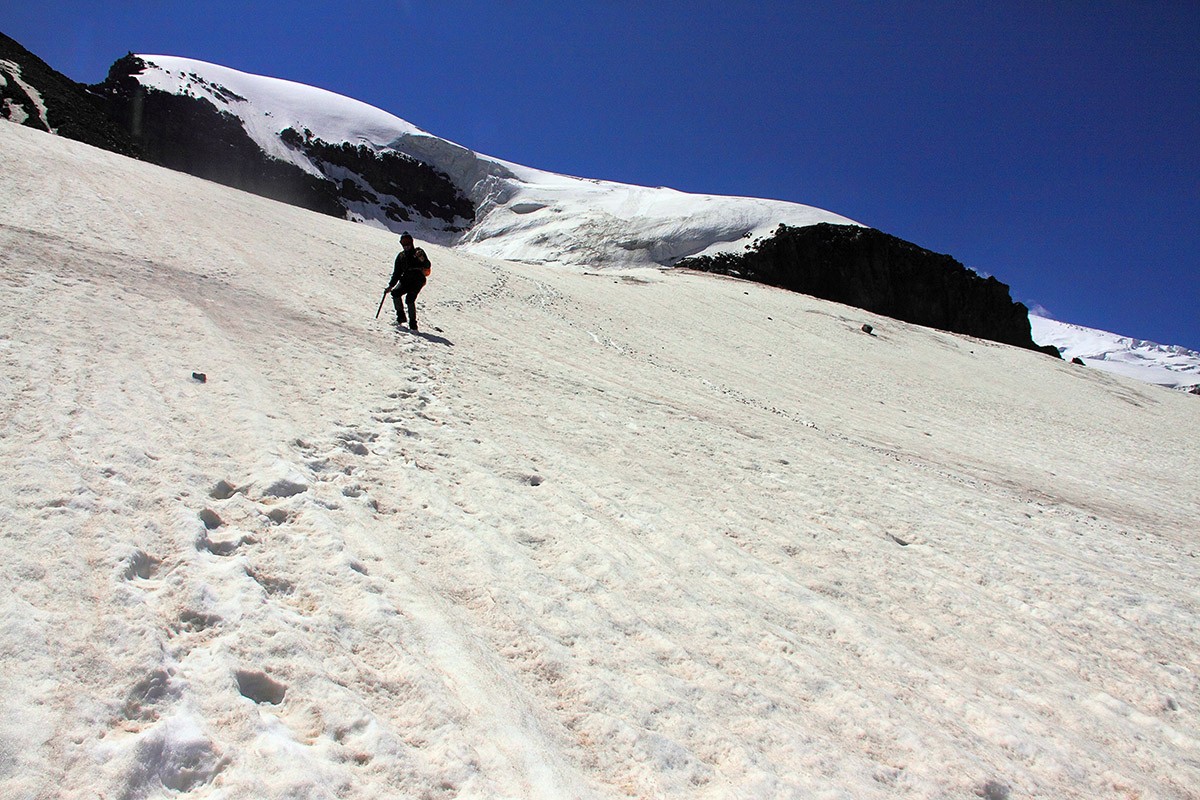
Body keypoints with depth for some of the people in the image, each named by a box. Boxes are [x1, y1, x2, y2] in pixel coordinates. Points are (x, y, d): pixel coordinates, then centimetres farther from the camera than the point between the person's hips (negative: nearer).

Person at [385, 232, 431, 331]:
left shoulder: (418, 252, 1)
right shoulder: (401, 256, 16)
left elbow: (427, 266, -9)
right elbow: (397, 272, 19)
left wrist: (422, 259, -29)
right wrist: (391, 285, 14)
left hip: (418, 280, -5)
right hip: (406, 280, 5)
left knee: (409, 299, -22)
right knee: (395, 293, -17)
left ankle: (413, 324, -15)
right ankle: (401, 316, 0)